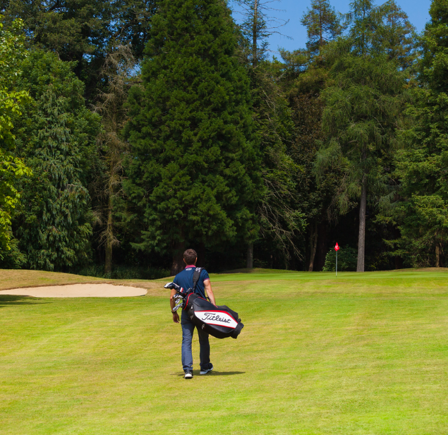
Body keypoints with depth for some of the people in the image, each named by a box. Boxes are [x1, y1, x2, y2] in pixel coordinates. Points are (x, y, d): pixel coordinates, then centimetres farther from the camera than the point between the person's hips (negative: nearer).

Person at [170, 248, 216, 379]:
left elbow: (172, 297, 7)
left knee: (186, 341, -1)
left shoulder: (178, 277, 7)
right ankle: (205, 366, 27)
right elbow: (209, 292, -9)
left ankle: (187, 369, -15)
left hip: (186, 312, 1)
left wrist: (174, 313, 20)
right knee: (203, 340, 14)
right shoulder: (202, 273, 0)